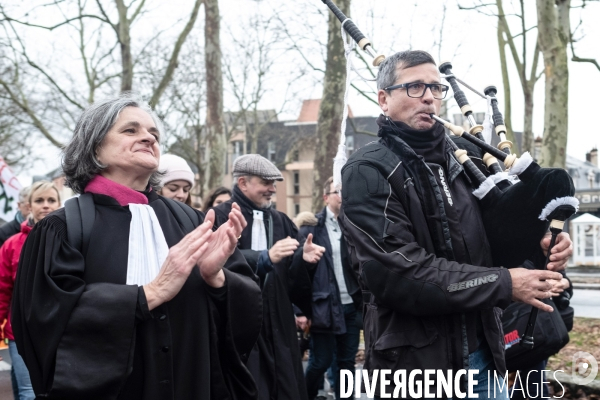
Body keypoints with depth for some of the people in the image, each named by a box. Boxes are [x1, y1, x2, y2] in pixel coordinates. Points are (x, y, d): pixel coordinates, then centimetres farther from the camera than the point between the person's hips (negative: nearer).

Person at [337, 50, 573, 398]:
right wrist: (504, 284, -20)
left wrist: (537, 245, -8)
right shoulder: (368, 172, -11)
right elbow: (397, 271, -22)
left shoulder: (458, 161, 10)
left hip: (482, 353, 6)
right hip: (414, 360, -6)